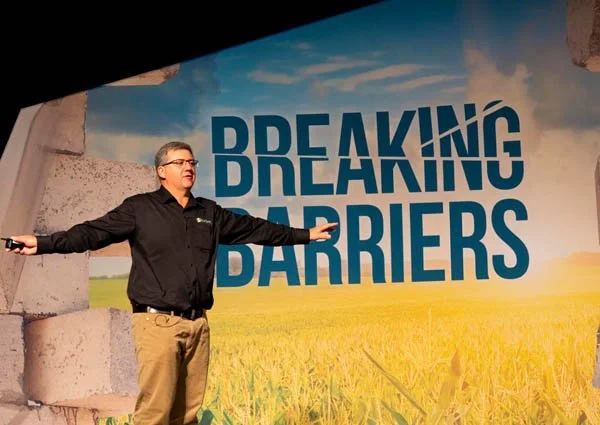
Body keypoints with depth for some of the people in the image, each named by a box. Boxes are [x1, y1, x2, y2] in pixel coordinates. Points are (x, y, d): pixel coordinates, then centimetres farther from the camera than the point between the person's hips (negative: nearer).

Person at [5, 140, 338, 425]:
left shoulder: (210, 212, 15)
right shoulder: (139, 208, 1)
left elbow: (255, 228, 21)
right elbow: (93, 232, -8)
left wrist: (305, 234, 25)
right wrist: (43, 243, -22)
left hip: (197, 323, 5)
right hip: (158, 322, -5)